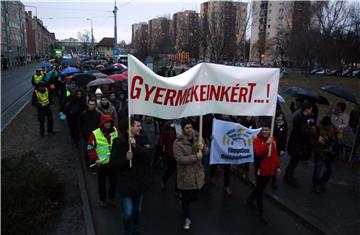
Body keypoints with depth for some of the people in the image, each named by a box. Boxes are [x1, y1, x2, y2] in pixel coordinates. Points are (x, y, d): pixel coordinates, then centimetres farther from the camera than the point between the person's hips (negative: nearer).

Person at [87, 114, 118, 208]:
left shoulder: (116, 131, -5)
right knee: (102, 183, 14)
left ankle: (111, 197, 40)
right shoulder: (95, 134, -14)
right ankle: (103, 199, 37)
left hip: (114, 162, 3)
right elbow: (90, 148, -7)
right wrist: (95, 159, -17)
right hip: (102, 164, -2)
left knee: (114, 182, 16)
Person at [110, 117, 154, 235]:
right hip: (126, 183, -3)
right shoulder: (118, 142, -13)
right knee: (128, 213, 1)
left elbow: (150, 154, -19)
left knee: (138, 210, 21)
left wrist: (136, 146, -29)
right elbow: (113, 163, -12)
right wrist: (125, 158, -28)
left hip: (140, 181, 4)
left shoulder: (142, 139, -4)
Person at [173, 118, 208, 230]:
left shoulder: (198, 137, -1)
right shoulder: (178, 142, -16)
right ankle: (187, 219, 31)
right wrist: (195, 157, -27)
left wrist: (203, 148, -21)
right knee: (185, 198, 8)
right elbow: (180, 159, -22)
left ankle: (184, 202, 50)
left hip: (197, 173, 4)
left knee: (194, 197, 13)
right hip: (185, 174, -4)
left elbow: (206, 152, 2)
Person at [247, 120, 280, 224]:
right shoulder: (257, 140, -14)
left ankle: (250, 198, 46)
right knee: (260, 189, 4)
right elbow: (258, 153, -28)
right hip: (261, 169, -6)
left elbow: (275, 154, 11)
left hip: (270, 169, 6)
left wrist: (277, 166, 11)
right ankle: (260, 212, 16)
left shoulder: (273, 140, 4)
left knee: (261, 187, 21)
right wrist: (266, 144, -32)